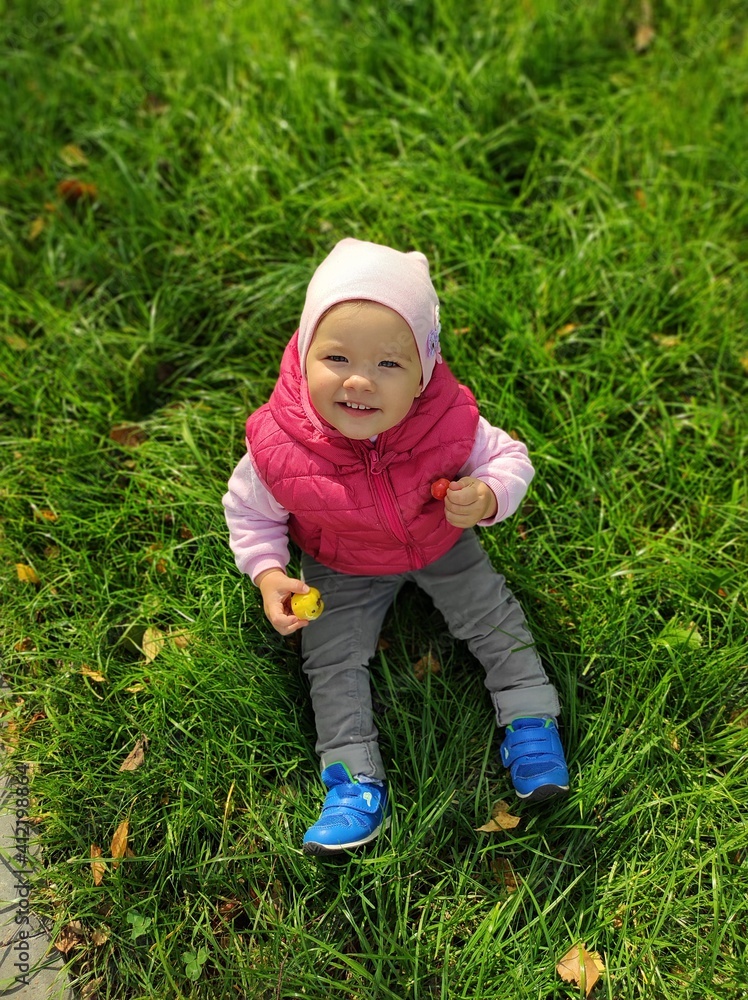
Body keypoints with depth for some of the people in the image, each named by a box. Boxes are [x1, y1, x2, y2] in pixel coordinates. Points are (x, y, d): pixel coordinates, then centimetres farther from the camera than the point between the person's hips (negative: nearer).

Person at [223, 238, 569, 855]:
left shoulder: (448, 422, -33)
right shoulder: (279, 446, -34)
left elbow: (509, 458, -14)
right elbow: (250, 512, -13)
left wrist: (486, 497, -36)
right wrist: (268, 574, -26)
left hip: (442, 545, 1)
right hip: (341, 571, 0)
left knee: (495, 619, 3)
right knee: (332, 660, -2)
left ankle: (531, 723, 24)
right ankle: (357, 785, 10)